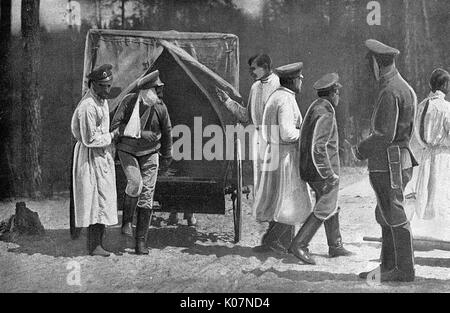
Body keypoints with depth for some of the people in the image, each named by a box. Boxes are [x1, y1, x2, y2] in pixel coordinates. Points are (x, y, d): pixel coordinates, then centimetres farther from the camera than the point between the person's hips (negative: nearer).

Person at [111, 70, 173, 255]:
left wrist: (166, 157, 13)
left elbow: (166, 132, 5)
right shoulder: (129, 101, -14)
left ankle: (141, 242, 5)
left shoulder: (160, 107, -9)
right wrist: (141, 134, -24)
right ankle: (126, 221, -1)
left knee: (147, 196, -3)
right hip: (127, 151, -2)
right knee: (135, 182, -28)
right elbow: (116, 125, -13)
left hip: (150, 153, 2)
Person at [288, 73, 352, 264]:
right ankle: (299, 245, -6)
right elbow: (318, 147, -26)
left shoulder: (314, 108, 11)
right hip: (324, 170, -10)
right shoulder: (325, 114, -19)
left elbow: (305, 139, 16)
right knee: (324, 209, -4)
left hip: (309, 169, 10)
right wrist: (328, 174, -22)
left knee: (331, 206, 18)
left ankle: (335, 246, 26)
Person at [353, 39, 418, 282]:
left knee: (395, 217, -2)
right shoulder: (404, 88, 14)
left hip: (389, 165, -10)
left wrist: (360, 150, -9)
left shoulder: (390, 92, -18)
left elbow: (385, 135, -24)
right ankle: (388, 267, 23)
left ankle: (405, 270, 7)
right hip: (400, 161, 10)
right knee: (385, 217, 16)